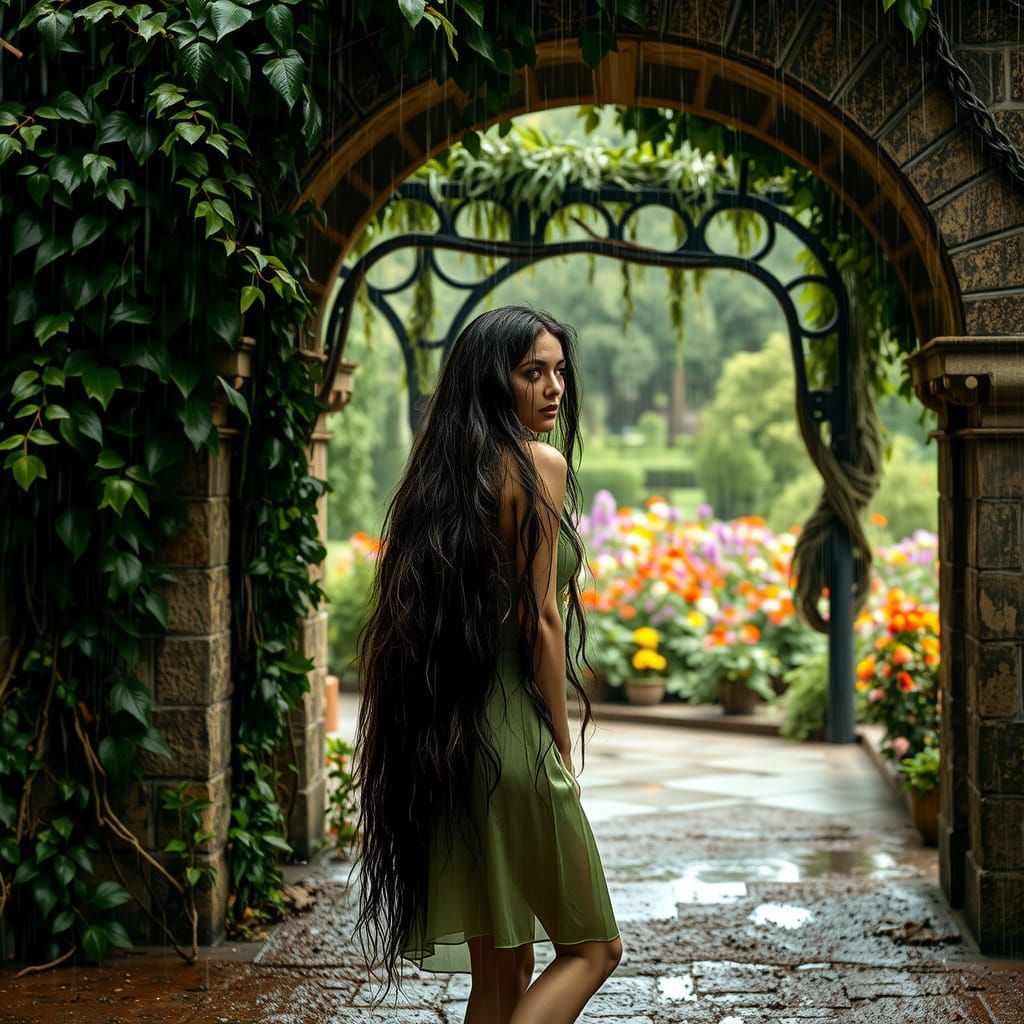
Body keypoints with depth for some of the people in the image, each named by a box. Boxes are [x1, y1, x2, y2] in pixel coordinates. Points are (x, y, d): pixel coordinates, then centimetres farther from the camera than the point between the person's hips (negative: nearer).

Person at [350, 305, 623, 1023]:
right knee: (592, 946, 7)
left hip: (444, 740, 8)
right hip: (514, 732, -8)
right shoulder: (537, 465, -10)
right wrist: (563, 749, -5)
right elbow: (539, 618, -14)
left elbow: (420, 609, 13)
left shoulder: (445, 471, 12)